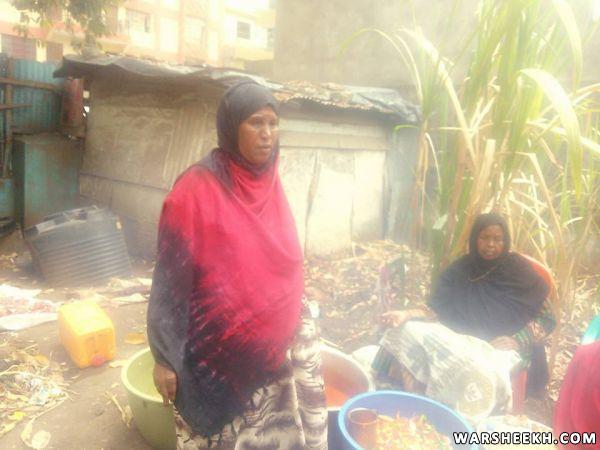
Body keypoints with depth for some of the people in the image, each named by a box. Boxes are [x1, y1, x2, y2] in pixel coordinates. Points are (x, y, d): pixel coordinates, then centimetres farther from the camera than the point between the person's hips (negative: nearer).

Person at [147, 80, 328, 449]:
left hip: (271, 351, 6)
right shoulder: (197, 188, -17)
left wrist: (298, 333, 14)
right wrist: (164, 358, -11)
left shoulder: (271, 185, 2)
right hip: (218, 357, -5)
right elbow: (171, 279, -14)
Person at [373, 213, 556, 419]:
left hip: (500, 346, -3)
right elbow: (437, 309, 3)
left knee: (477, 368, -39)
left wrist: (517, 340, -15)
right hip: (458, 338, 3)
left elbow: (547, 319, 2)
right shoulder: (460, 269, 8)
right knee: (406, 332, -24)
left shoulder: (519, 271, 1)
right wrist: (407, 314, -15)